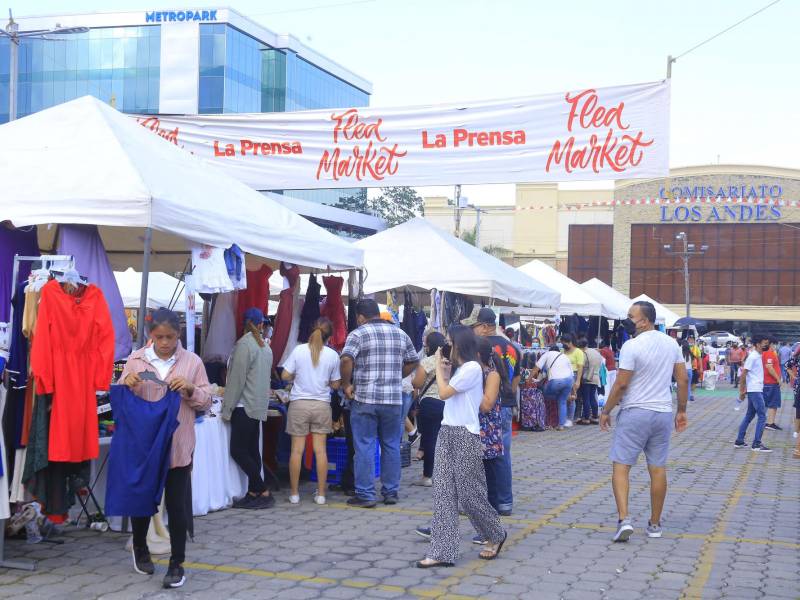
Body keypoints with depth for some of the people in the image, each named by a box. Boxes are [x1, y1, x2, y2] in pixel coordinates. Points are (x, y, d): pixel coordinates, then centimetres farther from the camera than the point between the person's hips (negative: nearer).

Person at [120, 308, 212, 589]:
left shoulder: (192, 361, 0)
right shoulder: (136, 360, 2)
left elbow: (206, 402, 2)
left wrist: (190, 390, -18)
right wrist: (126, 384, -16)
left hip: (178, 446, -1)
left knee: (176, 505, 2)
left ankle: (177, 563, 12)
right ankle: (140, 547, 38)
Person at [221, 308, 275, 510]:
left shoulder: (244, 344, -13)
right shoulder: (265, 346, 12)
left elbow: (237, 379, -15)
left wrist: (227, 408, -11)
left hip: (244, 406, -8)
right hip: (259, 406, 9)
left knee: (238, 451, -6)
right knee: (252, 451, 10)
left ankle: (263, 493, -7)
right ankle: (253, 493, 10)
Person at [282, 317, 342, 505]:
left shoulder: (299, 350, -4)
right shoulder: (332, 355, -2)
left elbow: (285, 376, -3)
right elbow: (335, 384, 4)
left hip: (299, 404, -1)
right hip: (322, 405, 1)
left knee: (297, 450, 4)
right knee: (320, 450, 5)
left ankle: (294, 493, 10)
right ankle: (321, 494, 9)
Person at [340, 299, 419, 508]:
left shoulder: (358, 334, -5)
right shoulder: (401, 334, 10)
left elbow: (346, 360, -20)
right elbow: (413, 362, 17)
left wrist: (346, 385, -9)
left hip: (365, 399, -4)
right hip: (394, 400, 4)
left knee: (365, 447, 2)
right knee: (391, 446, 13)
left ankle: (365, 495, 4)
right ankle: (391, 492, 18)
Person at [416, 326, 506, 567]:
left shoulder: (472, 368, -13)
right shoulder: (459, 368, 16)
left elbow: (444, 393, -15)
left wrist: (438, 366, -5)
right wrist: (445, 372, 9)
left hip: (465, 435, -9)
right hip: (447, 432, 9)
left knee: (469, 494, 1)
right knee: (444, 493, 1)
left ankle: (496, 535, 25)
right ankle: (442, 552, 1)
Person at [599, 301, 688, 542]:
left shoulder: (632, 346, -13)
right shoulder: (672, 343, 6)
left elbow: (621, 385, -13)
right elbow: (683, 380, 8)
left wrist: (606, 411, -2)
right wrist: (681, 411, 17)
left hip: (635, 413, -6)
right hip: (663, 414, 6)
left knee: (621, 466, -2)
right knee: (658, 468, 10)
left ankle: (624, 519, -16)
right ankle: (655, 524, 18)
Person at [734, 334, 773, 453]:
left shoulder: (757, 356, 13)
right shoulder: (753, 357, -15)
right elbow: (743, 374, -16)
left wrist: (744, 390, 17)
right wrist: (742, 391, -14)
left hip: (757, 390, 10)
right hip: (755, 390, -10)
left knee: (750, 415, 14)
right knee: (762, 416, -8)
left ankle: (739, 441, 19)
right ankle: (757, 444, -7)